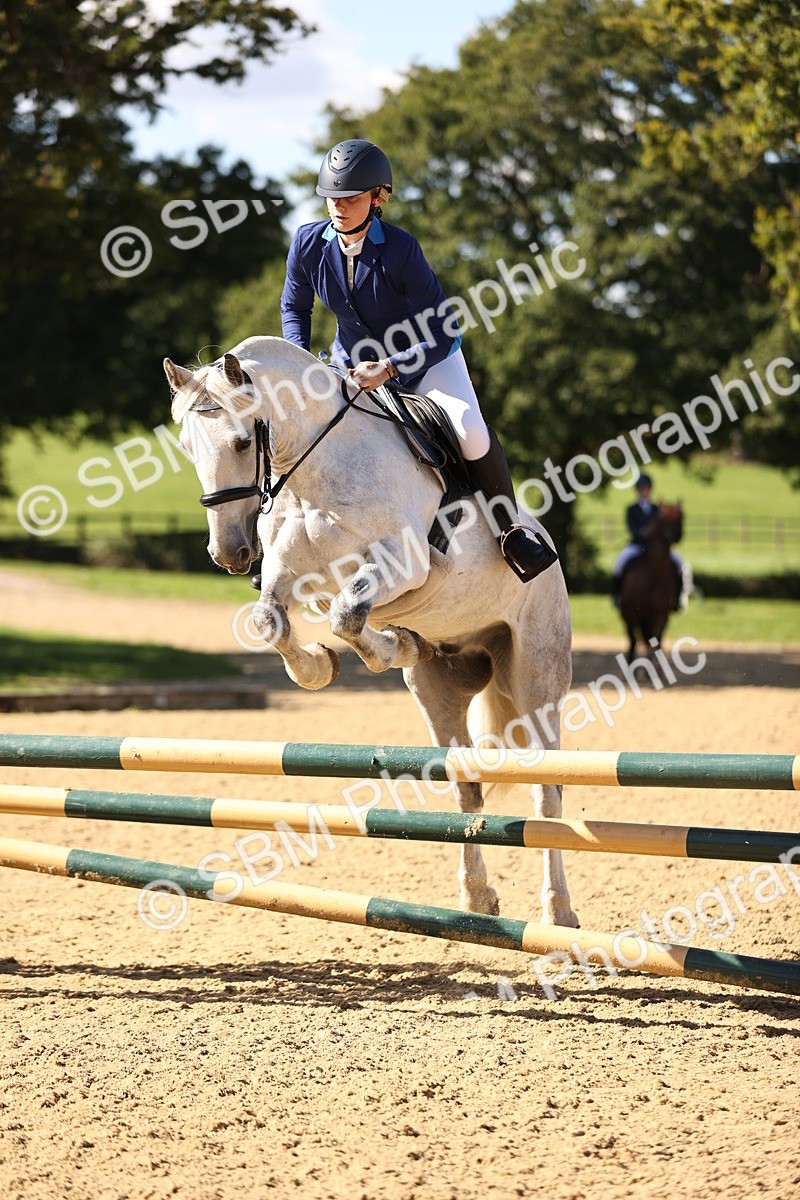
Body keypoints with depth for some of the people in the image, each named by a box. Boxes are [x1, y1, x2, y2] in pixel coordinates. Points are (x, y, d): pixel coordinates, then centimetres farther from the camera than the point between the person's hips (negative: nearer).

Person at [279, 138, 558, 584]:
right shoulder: (309, 243, -17)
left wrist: (388, 369, -38)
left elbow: (441, 334, -26)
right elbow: (295, 307, 3)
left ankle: (511, 529, -7)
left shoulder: (401, 248, -28)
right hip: (356, 362, 4)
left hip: (426, 359, -4)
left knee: (470, 431, -27)